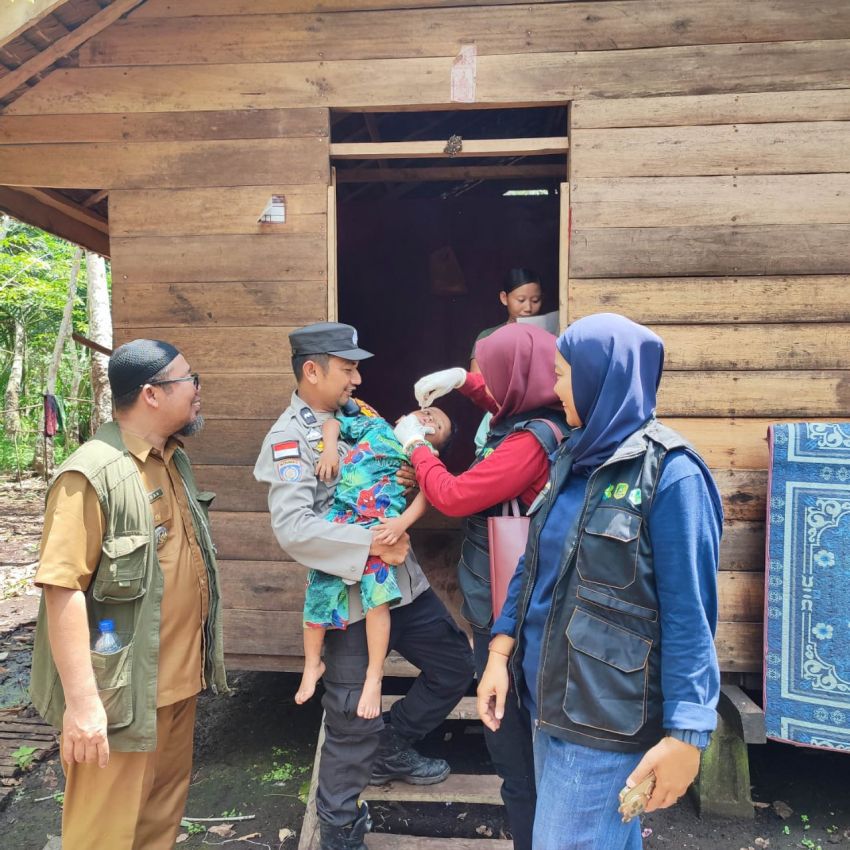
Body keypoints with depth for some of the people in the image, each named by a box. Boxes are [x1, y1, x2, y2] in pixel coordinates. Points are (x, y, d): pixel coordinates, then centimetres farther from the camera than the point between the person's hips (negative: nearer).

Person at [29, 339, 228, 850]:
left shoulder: (176, 460, 8)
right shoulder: (92, 475, -21)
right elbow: (62, 589, -24)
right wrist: (82, 700, -24)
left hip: (180, 677, 8)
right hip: (124, 691, -8)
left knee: (165, 806, 23)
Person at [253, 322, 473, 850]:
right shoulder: (289, 439, -15)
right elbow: (293, 529, -27)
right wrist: (372, 542, -27)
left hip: (402, 577, 8)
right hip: (350, 593, -7)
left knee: (455, 666, 17)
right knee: (355, 718, 4)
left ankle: (390, 751, 39)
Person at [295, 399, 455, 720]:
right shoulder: (376, 425, 22)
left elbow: (426, 494, 1)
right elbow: (332, 422, 22)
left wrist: (403, 522, -16)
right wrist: (330, 449, 3)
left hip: (380, 526, -2)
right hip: (338, 517, 2)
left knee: (376, 595, -15)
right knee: (319, 590, 5)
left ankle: (374, 676, 3)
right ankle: (312, 664, 28)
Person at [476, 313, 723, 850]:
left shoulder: (668, 472, -16)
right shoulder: (575, 457, 6)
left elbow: (689, 616, -17)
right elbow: (534, 563, 11)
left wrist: (686, 732, -17)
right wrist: (501, 648, 3)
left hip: (607, 719, -7)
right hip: (549, 697, 7)